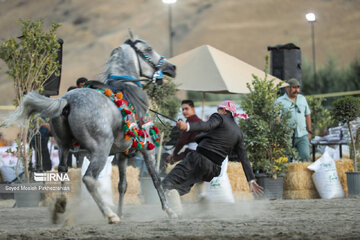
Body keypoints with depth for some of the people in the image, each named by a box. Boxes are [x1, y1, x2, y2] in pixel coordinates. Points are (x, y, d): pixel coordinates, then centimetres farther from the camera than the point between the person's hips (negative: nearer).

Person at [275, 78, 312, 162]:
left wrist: (309, 132, 19)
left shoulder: (302, 99, 17)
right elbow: (277, 119, -8)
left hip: (302, 135, 3)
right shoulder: (280, 101, 0)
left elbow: (307, 115, 23)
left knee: (305, 156, -12)